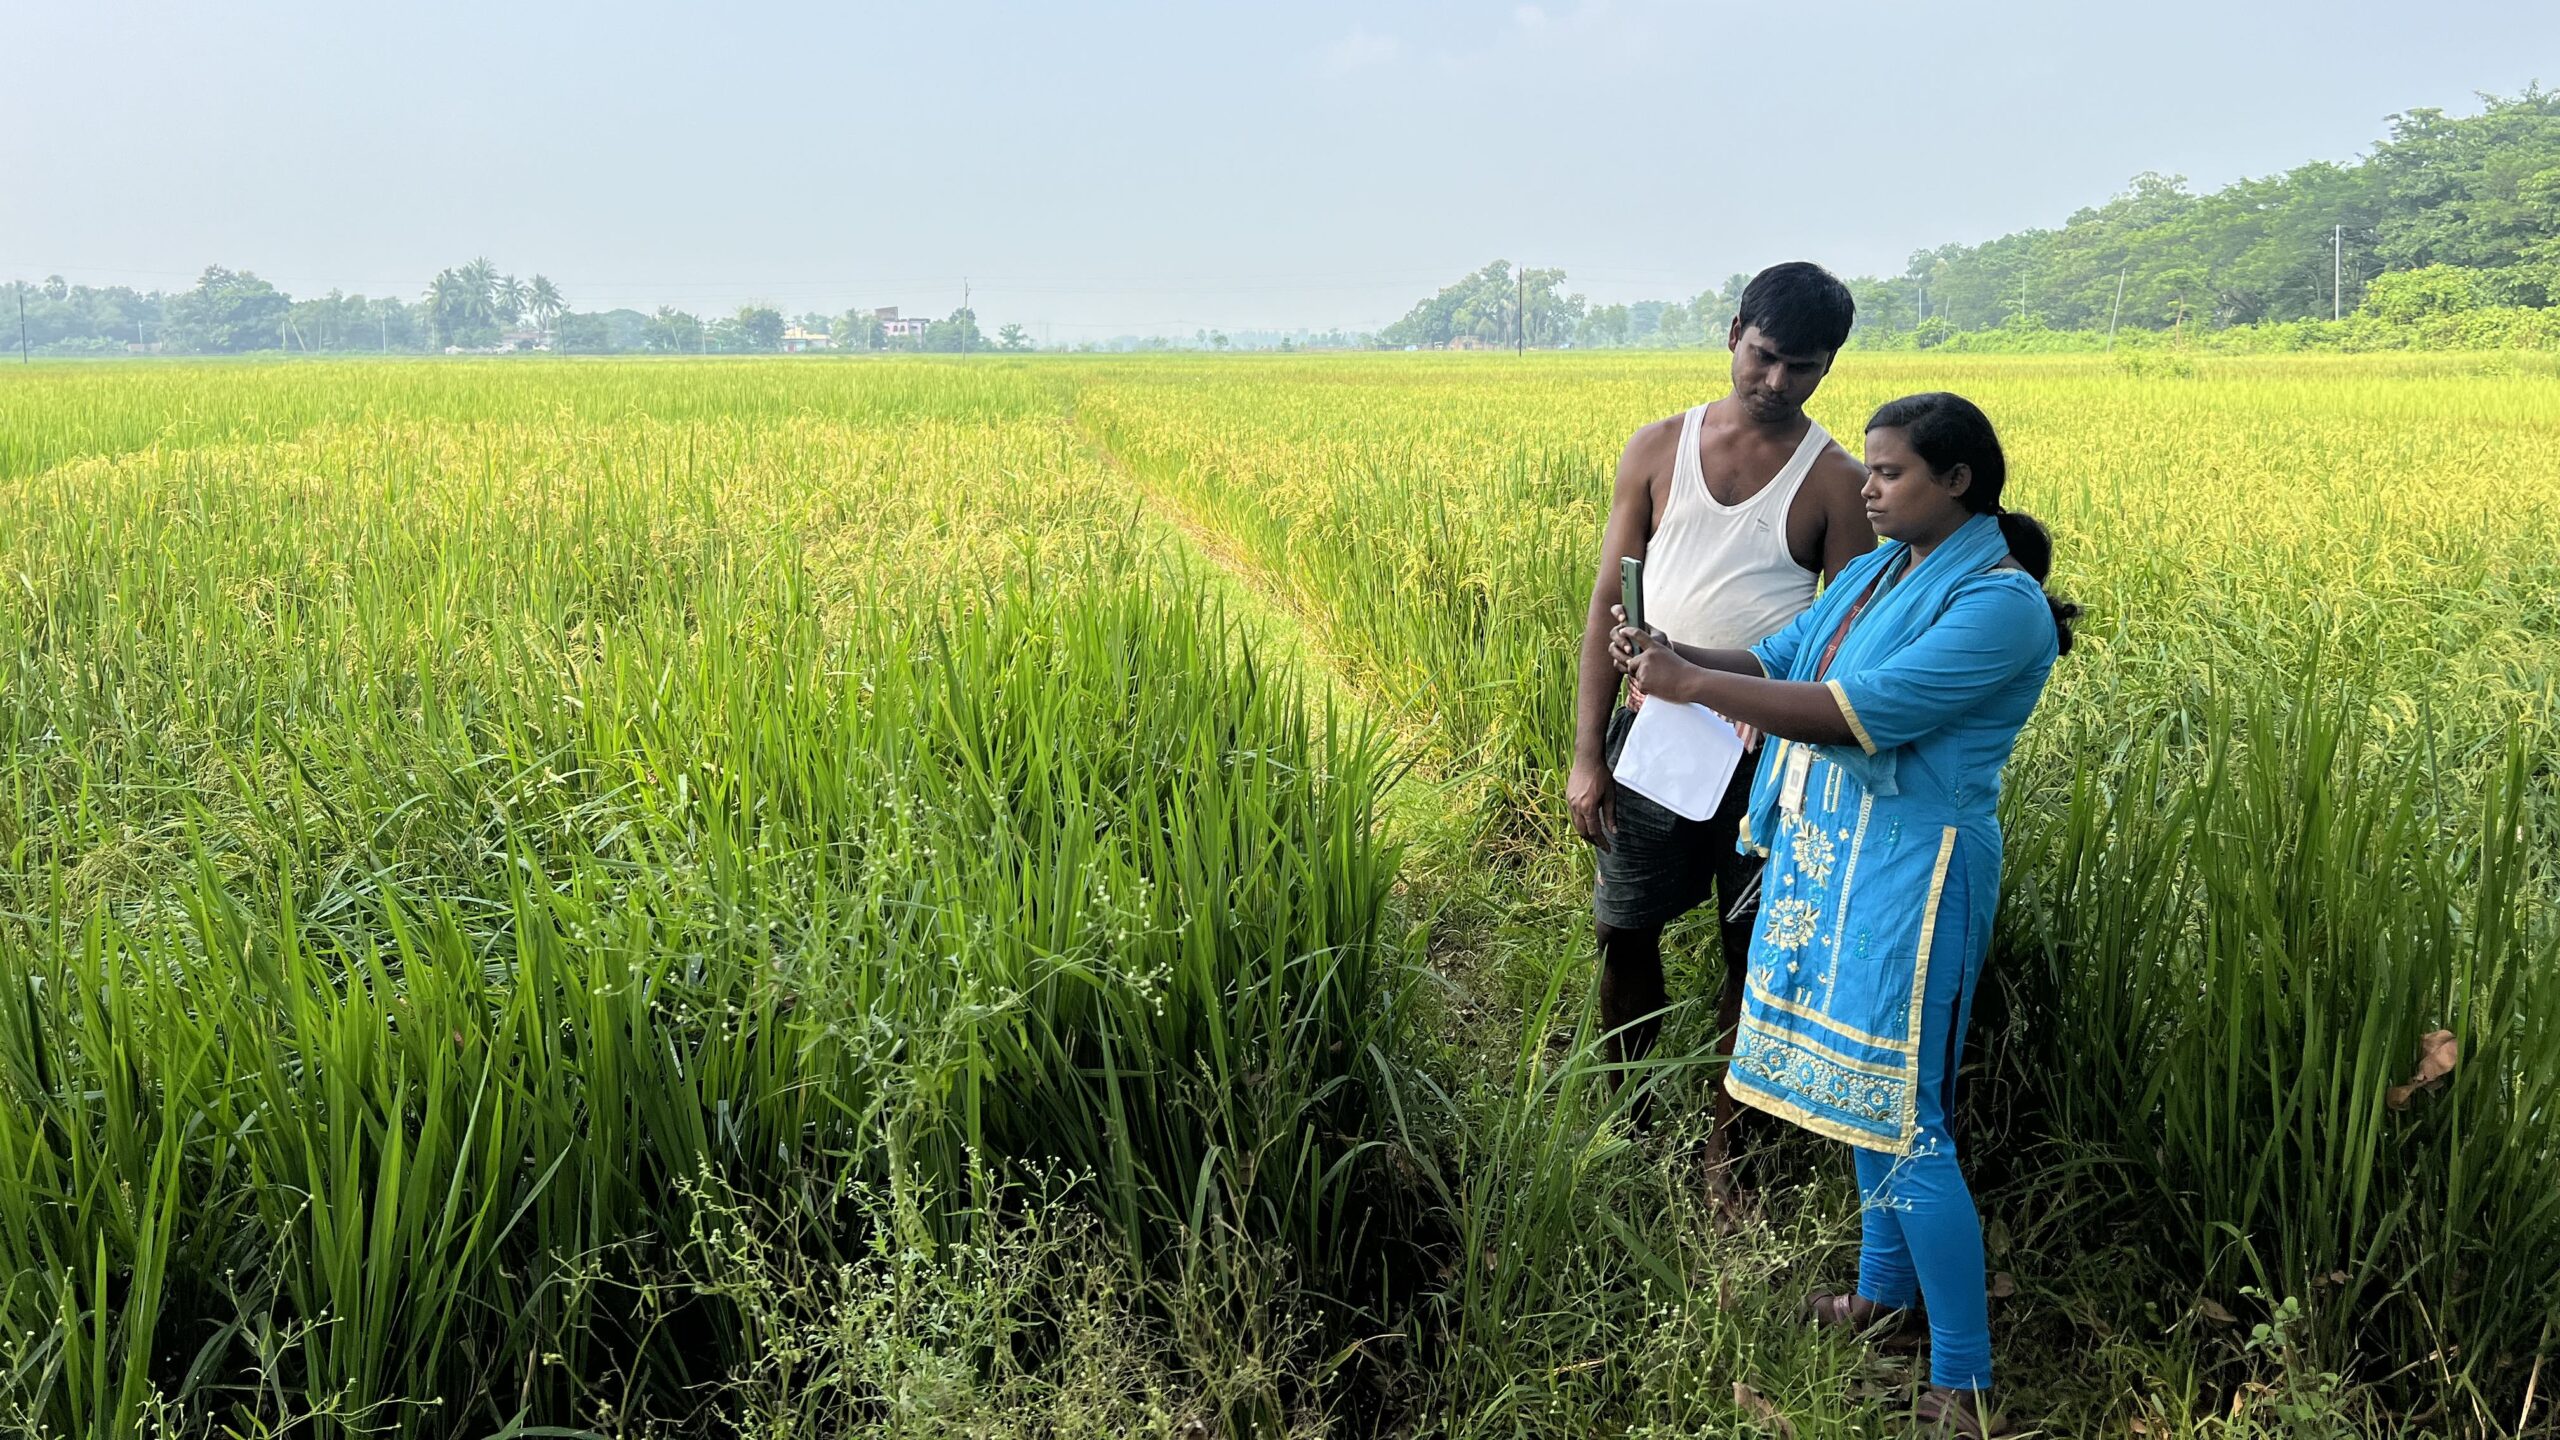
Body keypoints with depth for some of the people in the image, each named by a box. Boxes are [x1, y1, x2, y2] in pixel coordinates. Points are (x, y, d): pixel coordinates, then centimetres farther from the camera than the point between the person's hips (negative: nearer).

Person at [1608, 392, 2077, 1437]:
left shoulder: (1997, 602, -17)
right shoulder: (1874, 574, 11)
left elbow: (1858, 715, -25)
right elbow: (1776, 664, 8)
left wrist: (1694, 686, -24)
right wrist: (1674, 655, -12)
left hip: (1910, 871, -9)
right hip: (1824, 852, 9)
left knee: (1902, 1120, -4)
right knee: (1860, 1084, 19)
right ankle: (1885, 1300, 36)